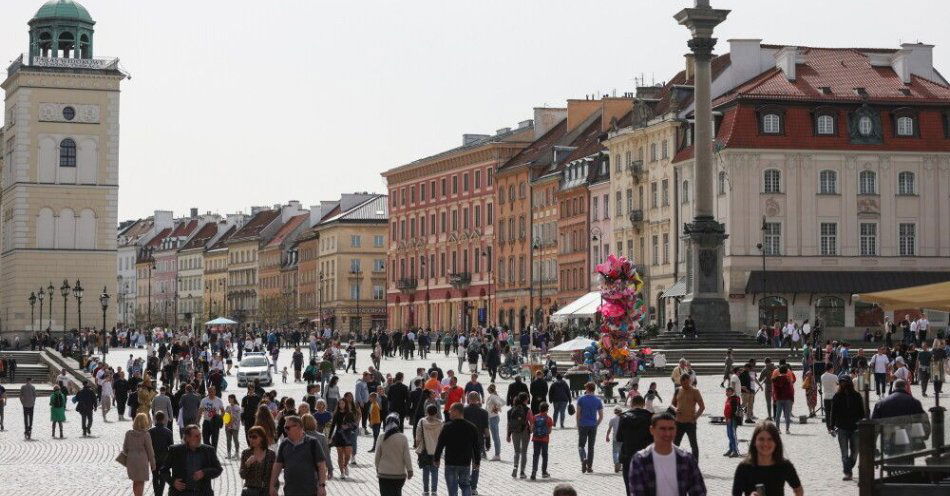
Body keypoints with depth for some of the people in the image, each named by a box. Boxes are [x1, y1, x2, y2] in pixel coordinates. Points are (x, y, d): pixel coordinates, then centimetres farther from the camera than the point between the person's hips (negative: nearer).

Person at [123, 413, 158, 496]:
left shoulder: (128, 433, -4)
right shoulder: (145, 435, -15)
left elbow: (125, 449, 4)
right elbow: (150, 450, -9)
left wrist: (126, 462, 17)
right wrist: (152, 464, 2)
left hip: (131, 460, 4)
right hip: (142, 460, -4)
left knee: (135, 482, 20)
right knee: (141, 482, 9)